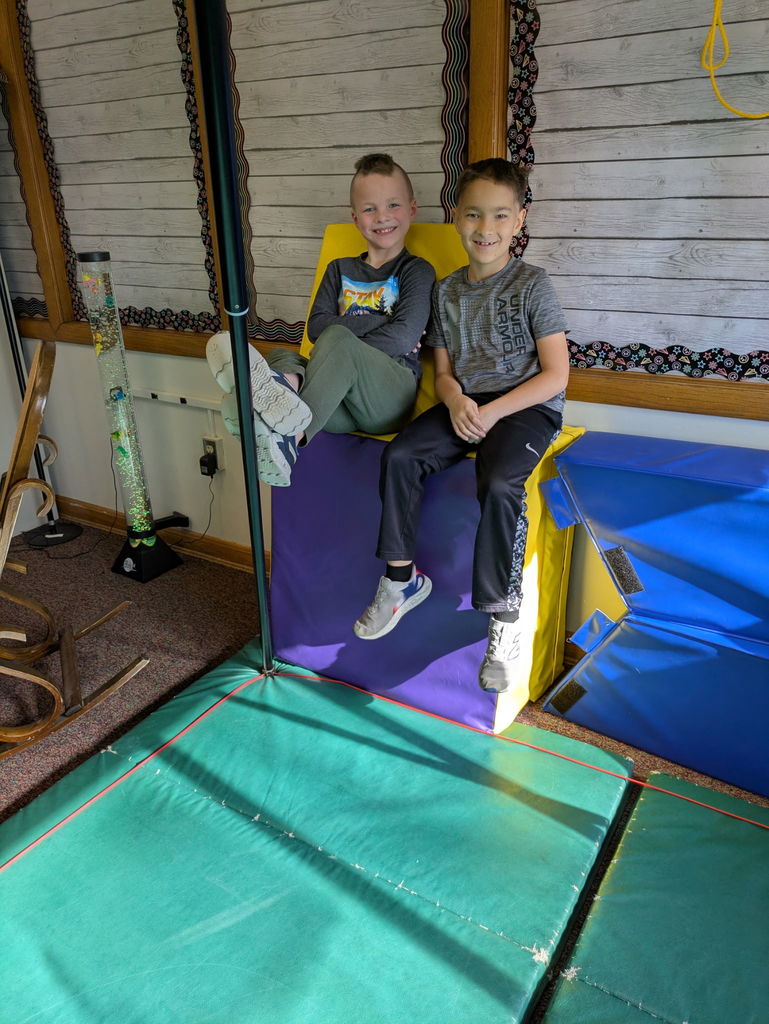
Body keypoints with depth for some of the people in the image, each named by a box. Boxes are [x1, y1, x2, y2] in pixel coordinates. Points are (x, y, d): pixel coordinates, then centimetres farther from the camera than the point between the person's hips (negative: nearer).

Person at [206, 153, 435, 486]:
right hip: (342, 409, 4)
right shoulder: (341, 269, 23)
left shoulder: (416, 270, 9)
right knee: (281, 356, -20)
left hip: (392, 396, -4)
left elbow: (403, 337, -7)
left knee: (338, 339, -29)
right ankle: (288, 386, -56)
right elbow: (316, 326, 6)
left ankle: (290, 435, -42)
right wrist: (377, 322, -6)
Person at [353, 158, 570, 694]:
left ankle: (505, 617, -16)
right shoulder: (448, 289, 12)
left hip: (528, 406, -5)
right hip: (464, 404, 5)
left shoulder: (532, 283, -4)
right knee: (399, 455, -19)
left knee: (499, 484, -32)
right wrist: (456, 401, -11)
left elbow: (555, 374, -9)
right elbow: (443, 370, 13)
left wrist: (493, 411, -19)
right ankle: (402, 577, -3)